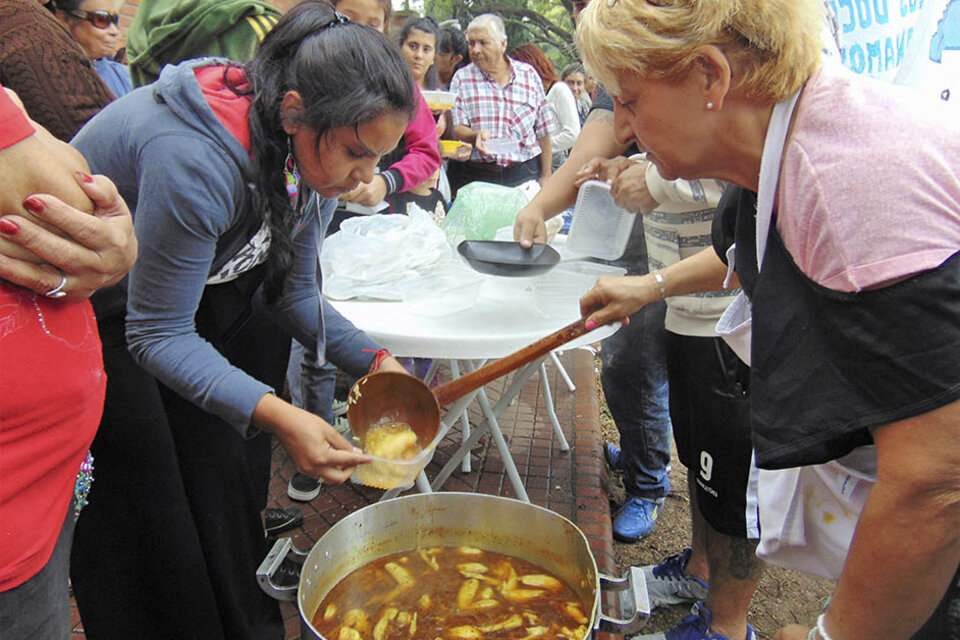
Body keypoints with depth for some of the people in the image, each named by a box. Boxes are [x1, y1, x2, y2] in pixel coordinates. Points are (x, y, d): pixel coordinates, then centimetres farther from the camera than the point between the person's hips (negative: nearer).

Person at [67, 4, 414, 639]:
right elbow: (158, 335, -30)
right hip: (83, 314, -6)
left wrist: (375, 360, -15)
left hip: (196, 284, 7)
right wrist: (275, 415, -41)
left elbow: (293, 290, -2)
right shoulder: (196, 160, -39)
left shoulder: (314, 154, -14)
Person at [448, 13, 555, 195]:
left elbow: (543, 132, 9)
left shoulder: (529, 74, 8)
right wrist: (475, 136, -22)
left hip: (525, 176, 1)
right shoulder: (462, 78, 7)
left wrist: (546, 177, 6)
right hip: (475, 178, 0)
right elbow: (455, 129, -1)